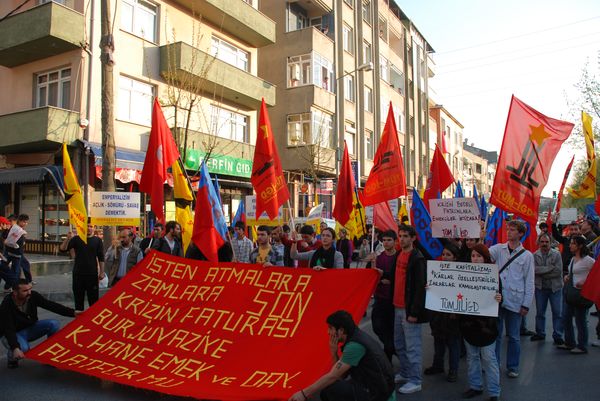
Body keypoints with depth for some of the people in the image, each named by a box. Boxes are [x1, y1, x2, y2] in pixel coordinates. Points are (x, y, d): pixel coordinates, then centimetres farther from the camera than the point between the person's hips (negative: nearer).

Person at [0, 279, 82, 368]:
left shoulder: (33, 296, -17)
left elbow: (50, 305, -16)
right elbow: (8, 330, -32)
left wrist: (72, 312, -24)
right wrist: (15, 348, -46)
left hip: (31, 328, 5)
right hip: (14, 333, -4)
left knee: (54, 324, -20)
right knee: (23, 348, -35)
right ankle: (12, 357, 3)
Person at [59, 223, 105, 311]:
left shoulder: (97, 241, 1)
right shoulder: (76, 239, 2)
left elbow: (101, 258, 2)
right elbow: (62, 249, -8)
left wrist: (101, 272, -3)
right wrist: (68, 238, -25)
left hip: (92, 274, -1)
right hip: (78, 273, 1)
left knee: (93, 298, 3)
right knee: (78, 298, 10)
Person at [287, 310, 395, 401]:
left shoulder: (355, 345, -22)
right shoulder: (357, 337, 7)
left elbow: (332, 376, -22)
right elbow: (341, 375, 10)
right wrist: (334, 353, -6)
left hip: (377, 392, -10)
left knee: (329, 389, -19)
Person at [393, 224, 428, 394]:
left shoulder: (418, 258, -13)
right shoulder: (399, 255, 12)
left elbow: (421, 287, -17)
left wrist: (414, 312, -18)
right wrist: (394, 303, 15)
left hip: (409, 309, -8)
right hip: (397, 307, 8)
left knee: (412, 347, 0)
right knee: (399, 344, 17)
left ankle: (415, 381, 10)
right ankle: (405, 373, 31)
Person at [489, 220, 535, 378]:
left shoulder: (527, 255, 1)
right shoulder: (499, 249, 5)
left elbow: (530, 282, 2)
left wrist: (526, 304, -3)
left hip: (514, 301, -1)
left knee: (513, 336, 9)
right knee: (495, 334, 10)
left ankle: (512, 367, 23)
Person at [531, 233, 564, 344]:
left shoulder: (556, 254, -5)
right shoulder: (535, 255, -1)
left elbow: (558, 271, -15)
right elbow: (534, 269, -15)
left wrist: (542, 272, -15)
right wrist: (550, 268, -18)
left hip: (555, 288, -1)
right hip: (540, 288, 2)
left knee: (557, 313, 3)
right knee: (540, 312, 12)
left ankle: (557, 336, 14)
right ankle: (540, 333, 26)